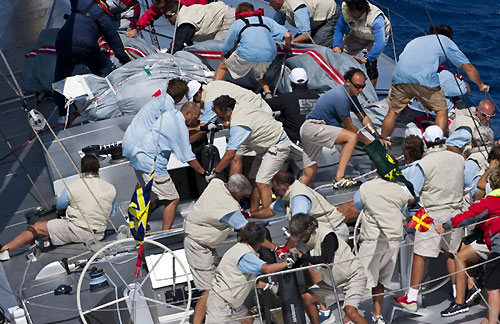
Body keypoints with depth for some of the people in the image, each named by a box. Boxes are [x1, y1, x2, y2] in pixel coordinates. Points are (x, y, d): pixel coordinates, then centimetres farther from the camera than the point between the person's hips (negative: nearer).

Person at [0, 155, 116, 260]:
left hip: (77, 232, -4)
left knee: (37, 227, 6)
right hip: (98, 235, 4)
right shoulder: (111, 189, 0)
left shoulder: (72, 187, -9)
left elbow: (59, 207, 7)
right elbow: (111, 213, 13)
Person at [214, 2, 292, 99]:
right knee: (258, 73, 35)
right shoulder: (267, 20, 27)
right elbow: (287, 35, 13)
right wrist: (287, 47, 33)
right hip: (268, 57, 3)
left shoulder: (237, 24, 23)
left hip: (246, 55, -2)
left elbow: (225, 50, 25)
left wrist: (223, 60, 45)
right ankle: (267, 92, 12)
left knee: (223, 66, 23)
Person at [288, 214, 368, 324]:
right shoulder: (309, 240, -2)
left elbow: (326, 261, -36)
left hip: (353, 277, -8)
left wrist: (302, 256, -33)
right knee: (306, 297, 0)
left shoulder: (327, 236, -26)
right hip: (333, 281, 8)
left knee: (350, 311, -27)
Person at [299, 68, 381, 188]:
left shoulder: (351, 95, 11)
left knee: (308, 174, 7)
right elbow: (349, 126, -11)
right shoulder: (341, 97, -19)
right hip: (311, 127, -10)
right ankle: (339, 178, -23)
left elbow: (363, 118, 20)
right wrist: (368, 142, -2)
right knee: (351, 137, -21)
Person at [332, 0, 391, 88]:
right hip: (358, 35, 5)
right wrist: (337, 45, -33)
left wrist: (367, 59, -54)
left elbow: (380, 42, -49)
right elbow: (339, 30, -17)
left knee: (370, 64, -19)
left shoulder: (376, 19, -44)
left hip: (377, 35, -5)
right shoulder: (346, 11, -31)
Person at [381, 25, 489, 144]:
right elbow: (469, 68, 26)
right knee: (441, 111, 11)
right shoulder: (446, 41, 25)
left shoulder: (416, 40, 37)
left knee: (393, 112, 16)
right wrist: (481, 85, 42)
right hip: (424, 79, -4)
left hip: (399, 76, 4)